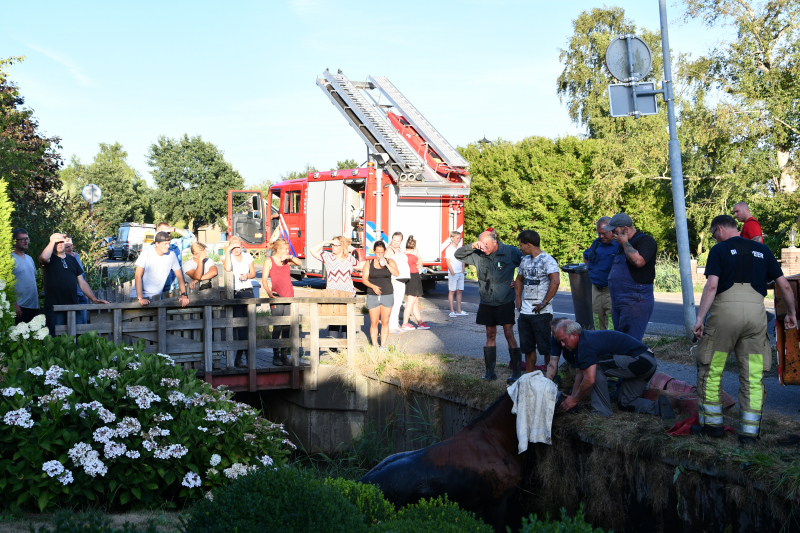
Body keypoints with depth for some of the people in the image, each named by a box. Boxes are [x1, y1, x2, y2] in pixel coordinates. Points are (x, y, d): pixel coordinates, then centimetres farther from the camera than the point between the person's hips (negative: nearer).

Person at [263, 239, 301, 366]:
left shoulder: (287, 259, 15)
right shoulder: (269, 261, 1)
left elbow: (299, 263, 9)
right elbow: (264, 279, -5)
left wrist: (290, 257, -7)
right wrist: (269, 292, -19)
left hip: (289, 296, 5)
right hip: (277, 297, -5)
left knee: (287, 327, 4)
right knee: (277, 326, -5)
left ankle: (284, 355, 11)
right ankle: (276, 356, 1)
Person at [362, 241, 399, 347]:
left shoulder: (390, 262, 4)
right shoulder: (369, 263, 5)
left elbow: (396, 273, -12)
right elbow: (364, 279, 1)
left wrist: (386, 264, -21)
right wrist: (373, 286, -16)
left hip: (387, 296, 0)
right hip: (373, 296, 0)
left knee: (385, 322, 1)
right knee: (374, 323, 0)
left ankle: (383, 345, 8)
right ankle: (374, 346, 6)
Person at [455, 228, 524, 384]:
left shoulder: (510, 252, -9)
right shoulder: (478, 255, 0)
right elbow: (458, 255, 3)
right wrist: (472, 246, -13)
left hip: (505, 302, -4)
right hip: (487, 302, 4)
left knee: (509, 335, -6)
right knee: (490, 336, 9)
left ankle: (517, 372, -1)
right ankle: (490, 371, 16)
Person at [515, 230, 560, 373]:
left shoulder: (546, 260, -11)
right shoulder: (525, 260, 14)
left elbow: (555, 281, -24)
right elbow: (519, 280, 29)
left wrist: (544, 303, -21)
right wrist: (518, 299, 14)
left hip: (541, 313, -8)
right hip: (525, 312, 8)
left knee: (546, 348, -2)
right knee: (527, 347, 13)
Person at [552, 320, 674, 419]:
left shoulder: (586, 344, -19)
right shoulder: (583, 341, 13)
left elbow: (589, 380, -23)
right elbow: (579, 374, 20)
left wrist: (575, 400, -10)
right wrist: (572, 396, 15)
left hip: (640, 360, -11)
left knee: (596, 367, -18)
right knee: (626, 404, 18)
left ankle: (602, 410, -12)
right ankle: (658, 406, -2)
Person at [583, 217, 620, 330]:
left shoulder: (620, 245, -11)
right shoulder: (597, 243, 11)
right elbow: (585, 256, 29)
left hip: (611, 291, -7)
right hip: (596, 290, 7)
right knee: (598, 322, 14)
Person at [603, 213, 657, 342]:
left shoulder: (645, 240, -8)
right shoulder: (623, 245, 20)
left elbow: (638, 261, -28)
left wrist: (624, 243, -15)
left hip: (635, 302, -10)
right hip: (618, 302, 10)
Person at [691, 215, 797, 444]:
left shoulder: (719, 249, 4)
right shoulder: (762, 250, 16)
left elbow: (712, 286, -9)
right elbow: (784, 285, 14)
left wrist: (699, 318, -10)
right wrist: (791, 314, 27)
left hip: (726, 308, -4)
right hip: (756, 311, 4)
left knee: (711, 370, 10)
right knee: (753, 376, 7)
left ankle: (712, 423, 16)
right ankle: (749, 431, 7)